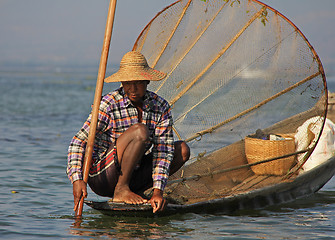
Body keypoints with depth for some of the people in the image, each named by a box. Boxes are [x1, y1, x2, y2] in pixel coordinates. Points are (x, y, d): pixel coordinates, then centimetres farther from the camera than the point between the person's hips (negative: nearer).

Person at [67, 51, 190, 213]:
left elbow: (163, 150, -8)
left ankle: (134, 192, -1)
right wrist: (77, 180, -30)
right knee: (139, 131, -27)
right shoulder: (109, 105, -14)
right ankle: (120, 192, -19)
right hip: (101, 178, -6)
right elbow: (78, 142, -15)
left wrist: (158, 191, -19)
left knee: (182, 150, -3)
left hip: (133, 175, 6)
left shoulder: (161, 107, -1)